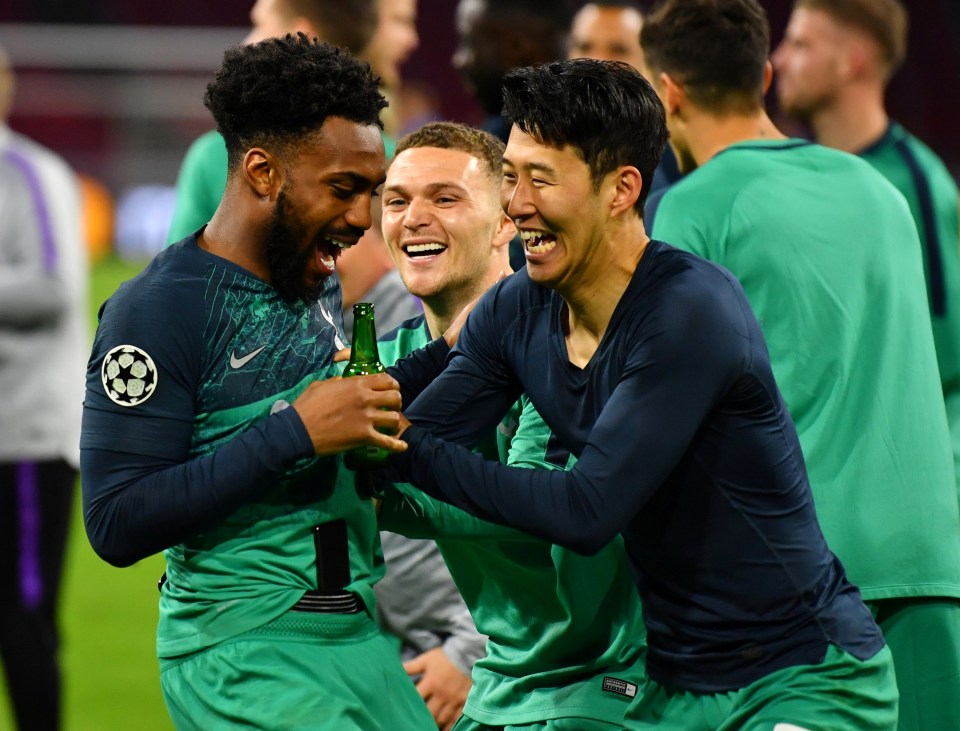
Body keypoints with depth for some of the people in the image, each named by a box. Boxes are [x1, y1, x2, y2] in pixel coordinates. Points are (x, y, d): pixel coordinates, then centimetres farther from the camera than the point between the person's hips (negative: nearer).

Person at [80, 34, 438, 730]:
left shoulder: (322, 287, 12)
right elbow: (117, 524, -19)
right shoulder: (157, 309, -13)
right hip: (245, 652, -8)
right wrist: (295, 432, -22)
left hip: (358, 638, 8)